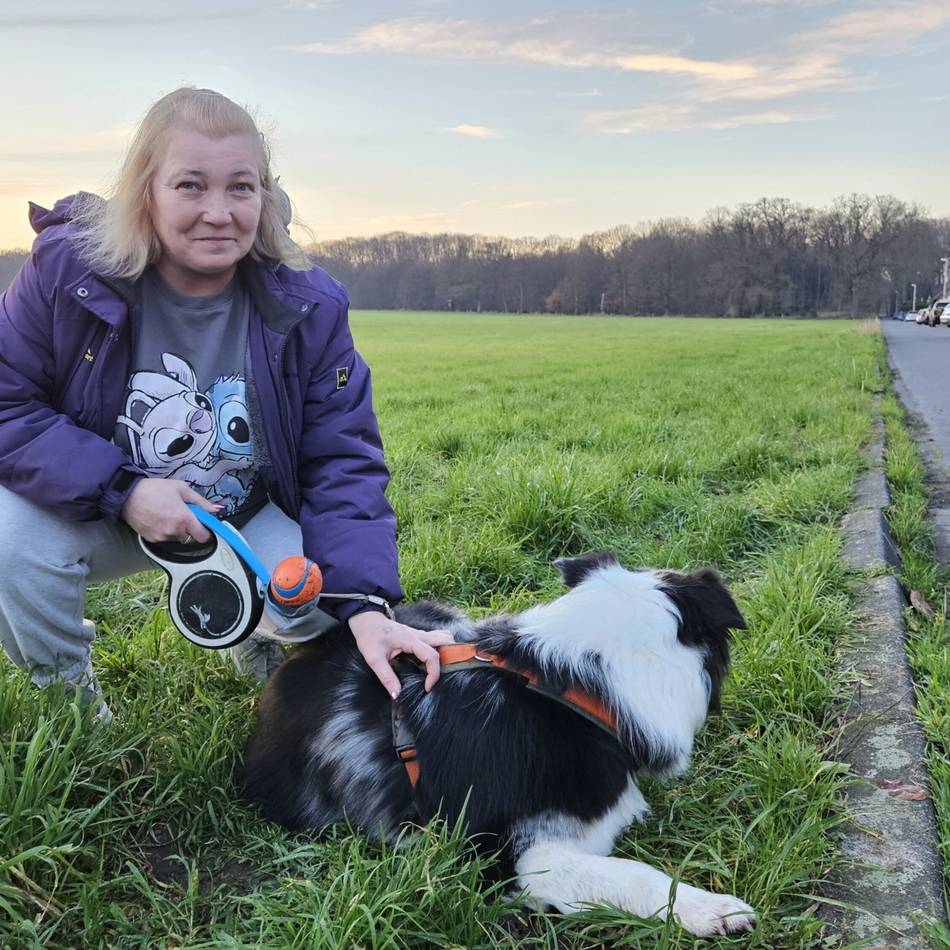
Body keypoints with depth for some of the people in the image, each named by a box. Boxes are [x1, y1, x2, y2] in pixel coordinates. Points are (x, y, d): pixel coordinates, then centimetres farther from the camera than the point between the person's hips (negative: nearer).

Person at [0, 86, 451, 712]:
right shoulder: (67, 271, -20)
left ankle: (267, 650, 19)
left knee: (322, 603, -22)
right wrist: (122, 489, -29)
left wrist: (367, 607, -32)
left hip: (250, 519, 1)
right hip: (93, 509, 0)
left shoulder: (310, 307, -17)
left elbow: (341, 465, -17)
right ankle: (63, 687, 3)